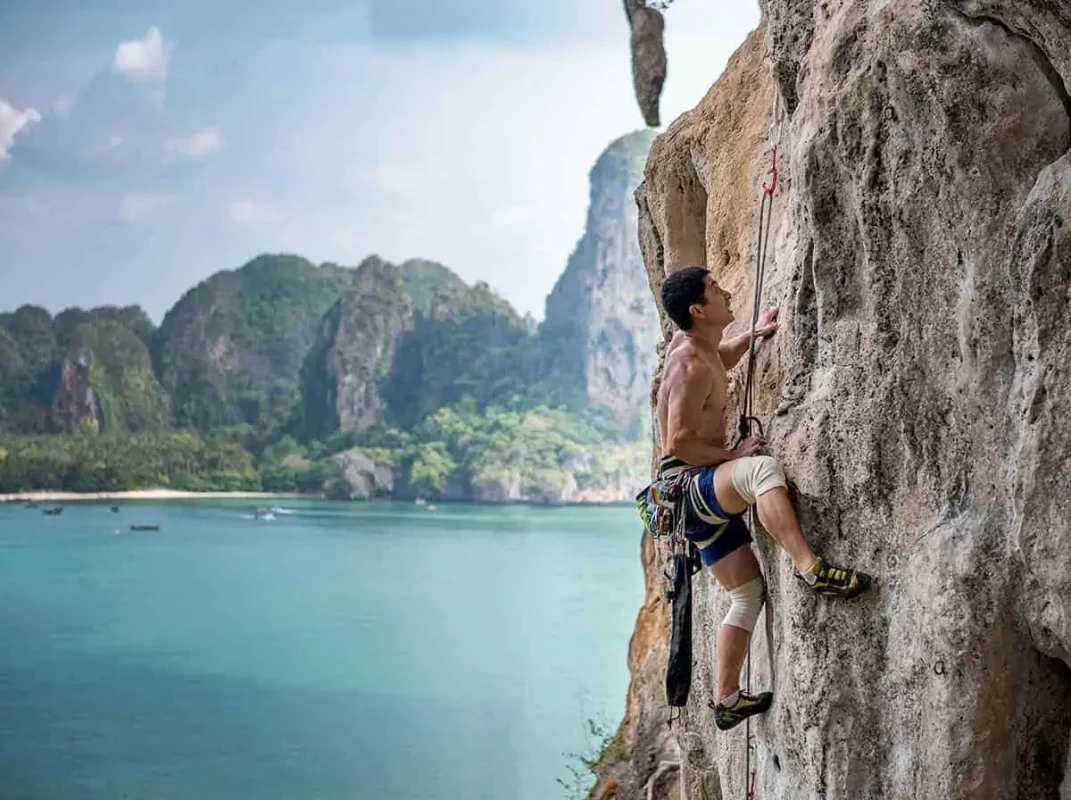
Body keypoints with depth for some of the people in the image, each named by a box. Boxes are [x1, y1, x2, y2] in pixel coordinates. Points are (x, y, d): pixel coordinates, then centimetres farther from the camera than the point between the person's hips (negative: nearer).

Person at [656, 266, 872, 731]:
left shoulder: (694, 345, 11)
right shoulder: (691, 366, -17)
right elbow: (679, 441, -22)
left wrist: (753, 335, 28)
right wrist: (733, 455, -13)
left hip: (705, 494, 11)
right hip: (687, 485, -11)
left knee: (748, 593, 12)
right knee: (762, 468, -40)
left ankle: (727, 701, 19)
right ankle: (810, 569, -45)